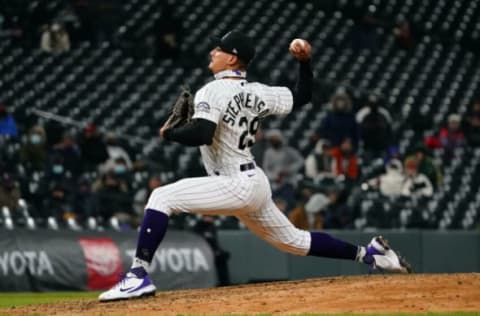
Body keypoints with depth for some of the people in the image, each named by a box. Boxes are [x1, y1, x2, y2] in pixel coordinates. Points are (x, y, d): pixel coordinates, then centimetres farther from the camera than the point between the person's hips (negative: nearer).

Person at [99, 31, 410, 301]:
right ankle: (368, 253, 30)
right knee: (294, 241, 25)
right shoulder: (257, 93, 10)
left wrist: (169, 133, -8)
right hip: (257, 186, 9)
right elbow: (302, 95, 20)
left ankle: (139, 276, -25)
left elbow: (201, 134, -26)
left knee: (162, 197, -16)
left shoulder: (213, 91, -12)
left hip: (237, 186, -9)